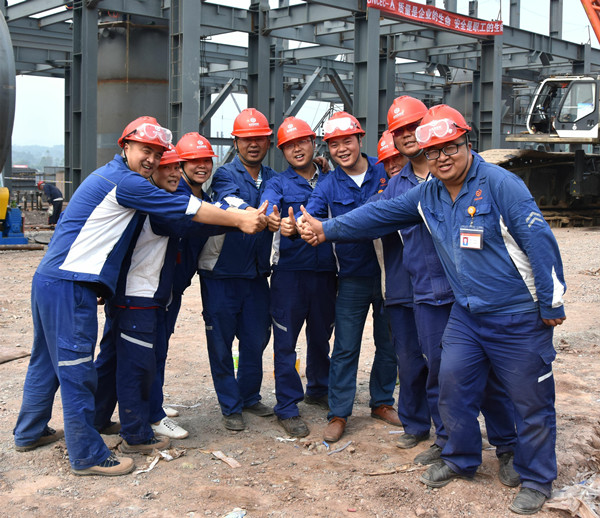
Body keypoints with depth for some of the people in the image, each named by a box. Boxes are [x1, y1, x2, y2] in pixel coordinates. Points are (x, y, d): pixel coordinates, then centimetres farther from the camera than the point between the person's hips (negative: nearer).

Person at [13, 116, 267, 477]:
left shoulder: (111, 177, 19)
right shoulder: (125, 182, -13)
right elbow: (190, 210, -13)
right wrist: (241, 221, -7)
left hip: (50, 279, 11)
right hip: (70, 287, -11)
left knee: (47, 360, 21)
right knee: (77, 368, -3)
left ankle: (30, 433, 36)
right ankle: (87, 455, 6)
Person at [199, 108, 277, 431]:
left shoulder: (272, 179, 10)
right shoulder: (225, 175, -8)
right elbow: (231, 204, -29)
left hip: (256, 274, 4)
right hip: (221, 272, -4)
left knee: (256, 339, 11)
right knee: (221, 342, 3)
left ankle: (250, 397, 31)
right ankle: (230, 407, 17)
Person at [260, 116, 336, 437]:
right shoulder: (278, 184, 2)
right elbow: (268, 209, -20)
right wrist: (275, 222, -42)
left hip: (325, 270, 3)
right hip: (290, 270, -3)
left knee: (321, 335, 17)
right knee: (286, 340, -1)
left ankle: (319, 389, 37)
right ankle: (287, 408, 9)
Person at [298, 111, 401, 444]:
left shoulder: (386, 172, -2)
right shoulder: (328, 185, 0)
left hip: (388, 272, 1)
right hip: (352, 278, 0)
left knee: (388, 343, 13)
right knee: (345, 349, 2)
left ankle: (382, 402, 30)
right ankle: (338, 413, 12)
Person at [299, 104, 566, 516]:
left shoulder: (500, 184, -17)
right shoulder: (428, 196, 5)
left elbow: (539, 241, -17)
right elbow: (379, 215, 12)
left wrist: (552, 303, -13)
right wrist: (326, 229, 9)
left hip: (519, 318, -6)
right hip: (467, 313, 6)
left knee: (531, 399, 5)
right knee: (454, 385, 10)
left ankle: (537, 481, 23)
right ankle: (461, 459, 32)